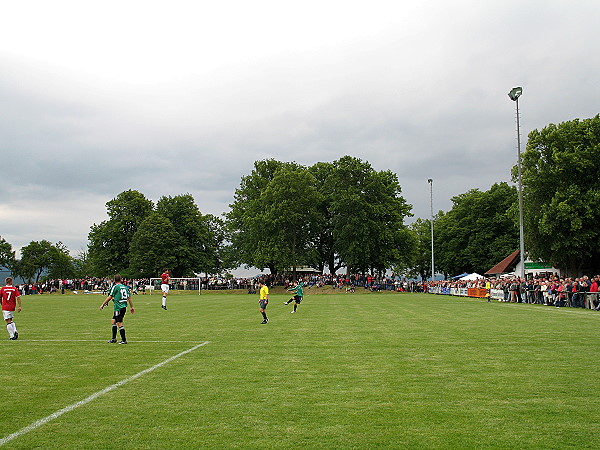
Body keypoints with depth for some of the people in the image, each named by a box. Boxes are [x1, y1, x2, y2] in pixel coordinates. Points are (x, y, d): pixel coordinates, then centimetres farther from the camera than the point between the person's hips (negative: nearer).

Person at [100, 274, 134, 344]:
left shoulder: (115, 287, -7)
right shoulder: (125, 287, 13)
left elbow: (110, 297, -7)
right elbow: (129, 297, 14)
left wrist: (103, 304, 1)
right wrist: (131, 307, 20)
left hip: (118, 307, -8)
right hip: (124, 306, 8)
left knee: (120, 324, -5)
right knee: (114, 321, 18)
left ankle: (124, 340, -5)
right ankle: (114, 339, 21)